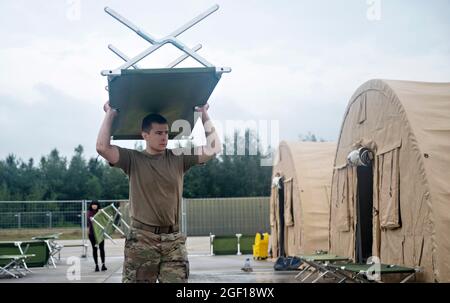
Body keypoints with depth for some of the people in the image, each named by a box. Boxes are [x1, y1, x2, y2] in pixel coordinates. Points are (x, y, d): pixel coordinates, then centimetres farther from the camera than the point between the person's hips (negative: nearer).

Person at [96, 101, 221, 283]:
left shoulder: (179, 158, 7)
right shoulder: (133, 159, 0)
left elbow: (214, 148, 3)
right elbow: (102, 147, -13)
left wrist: (204, 115, 6)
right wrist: (110, 114, -3)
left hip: (173, 240, 2)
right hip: (142, 239, -2)